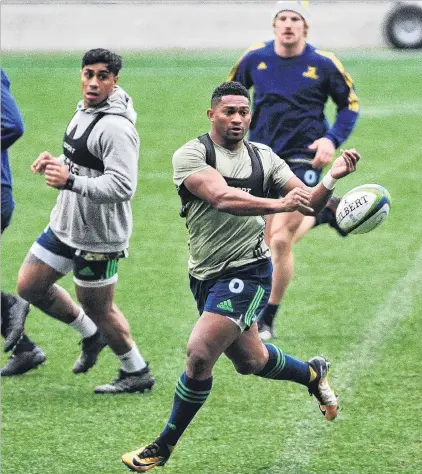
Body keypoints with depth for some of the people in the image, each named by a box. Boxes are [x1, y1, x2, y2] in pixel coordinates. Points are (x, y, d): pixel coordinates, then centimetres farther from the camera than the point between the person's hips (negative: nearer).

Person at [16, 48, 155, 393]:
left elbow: (122, 186, -31)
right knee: (30, 286, 14)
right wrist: (55, 164, 4)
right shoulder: (84, 111, 7)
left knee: (98, 307, 3)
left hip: (97, 235, -9)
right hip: (65, 223, 9)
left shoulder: (115, 127, -24)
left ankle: (137, 373, 23)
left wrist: (70, 181, -36)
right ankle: (91, 335, 32)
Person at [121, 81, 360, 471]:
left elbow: (309, 203, 3)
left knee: (199, 354, -16)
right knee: (250, 360, 17)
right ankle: (313, 373, 51)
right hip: (207, 275, 2)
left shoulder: (263, 157, 3)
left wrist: (331, 179, -17)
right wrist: (279, 204, -35)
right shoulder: (191, 155, -8)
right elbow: (223, 198, -24)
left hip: (247, 272, -2)